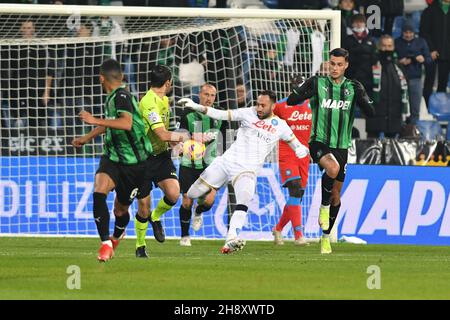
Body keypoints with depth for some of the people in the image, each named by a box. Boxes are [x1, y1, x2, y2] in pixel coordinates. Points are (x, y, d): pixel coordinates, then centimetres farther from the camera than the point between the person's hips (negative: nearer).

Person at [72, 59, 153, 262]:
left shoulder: (122, 96, -18)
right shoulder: (112, 98, 8)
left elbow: (126, 123, -36)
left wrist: (95, 121, -34)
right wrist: (87, 138, 41)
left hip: (134, 162, -6)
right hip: (113, 156, 6)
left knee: (121, 209, 9)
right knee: (99, 191, -22)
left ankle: (117, 235, 44)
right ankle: (106, 243, -18)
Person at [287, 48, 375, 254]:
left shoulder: (353, 88, 4)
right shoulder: (317, 83, -3)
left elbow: (371, 113, -1)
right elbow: (290, 101, -5)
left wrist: (362, 96, -19)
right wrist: (300, 92, -27)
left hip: (341, 146, 3)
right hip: (319, 142, -3)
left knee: (336, 194, 8)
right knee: (332, 168, -35)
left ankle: (326, 236, 25)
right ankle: (324, 206, -10)